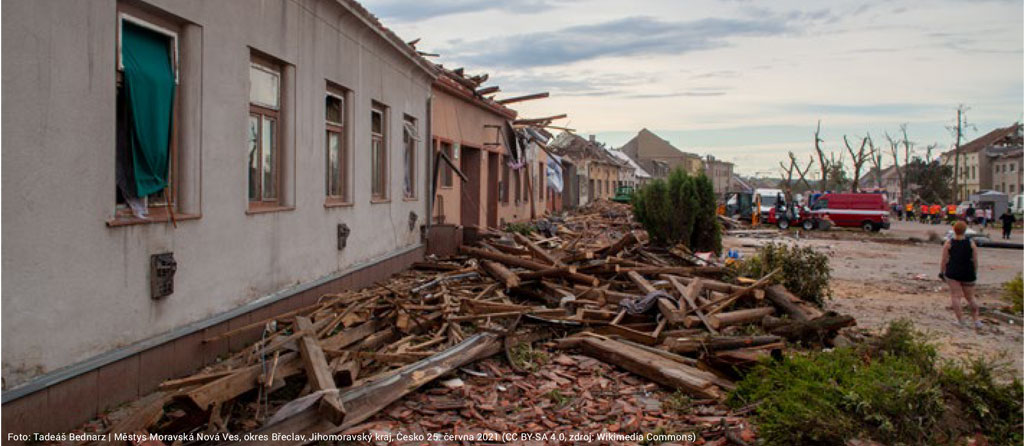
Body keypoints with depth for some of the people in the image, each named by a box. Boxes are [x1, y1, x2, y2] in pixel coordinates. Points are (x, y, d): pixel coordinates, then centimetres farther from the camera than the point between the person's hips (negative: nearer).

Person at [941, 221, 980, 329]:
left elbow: (944, 260, -6)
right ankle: (976, 320, 12)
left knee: (956, 296, 1)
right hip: (968, 274, 2)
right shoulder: (971, 244, -1)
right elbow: (975, 261, 0)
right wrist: (975, 274, 11)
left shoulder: (948, 243, -6)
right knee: (970, 297, 13)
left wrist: (942, 272, 3)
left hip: (952, 273, -2)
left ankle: (960, 321, -3)